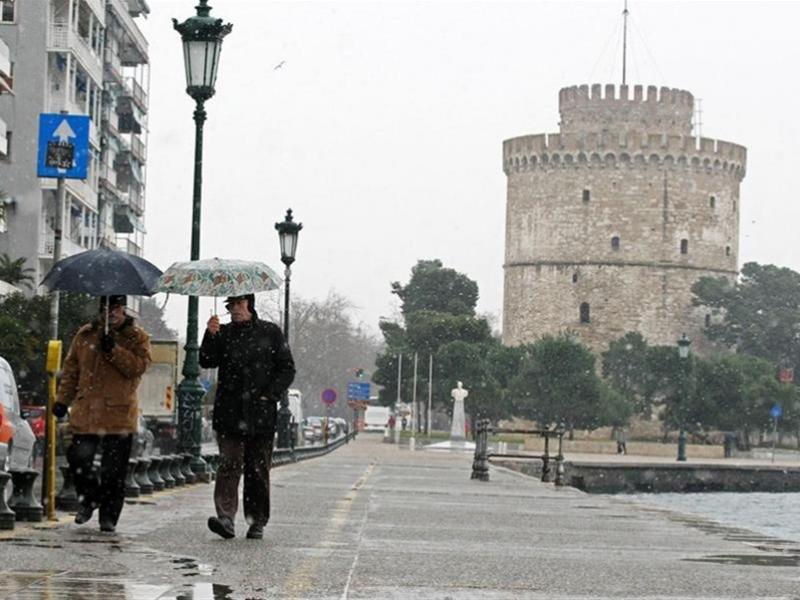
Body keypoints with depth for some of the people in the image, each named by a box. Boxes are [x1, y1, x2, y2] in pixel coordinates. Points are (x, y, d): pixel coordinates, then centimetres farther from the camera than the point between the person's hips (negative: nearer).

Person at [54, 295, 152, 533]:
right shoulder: (85, 335, 12)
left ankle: (109, 515, 10)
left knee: (114, 467, -1)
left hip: (119, 413, -2)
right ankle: (88, 499, 21)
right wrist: (63, 399, 9)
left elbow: (139, 366, -11)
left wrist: (114, 350, -20)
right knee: (79, 458, -5)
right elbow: (71, 369, 16)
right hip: (86, 412, 2)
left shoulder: (137, 338, 4)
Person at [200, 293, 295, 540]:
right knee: (228, 464, -11)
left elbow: (287, 369, 6)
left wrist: (269, 395, -6)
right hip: (229, 413, 1)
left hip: (261, 414, 0)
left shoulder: (270, 332, 7)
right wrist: (210, 336, -17)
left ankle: (257, 522, 13)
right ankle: (225, 517, -18)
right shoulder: (223, 333, 11)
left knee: (258, 469, 5)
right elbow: (207, 362, -1)